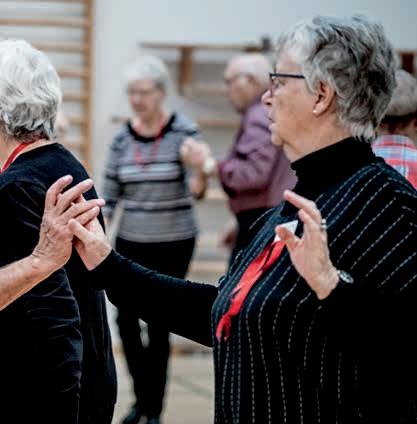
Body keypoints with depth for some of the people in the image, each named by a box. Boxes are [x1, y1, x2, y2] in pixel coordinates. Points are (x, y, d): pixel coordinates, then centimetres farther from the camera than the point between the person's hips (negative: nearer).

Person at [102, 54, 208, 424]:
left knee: (159, 326, 1)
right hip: (130, 243, 3)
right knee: (126, 321, 2)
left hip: (173, 244, -3)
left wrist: (199, 170, -38)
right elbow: (109, 197, 6)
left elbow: (197, 190, -17)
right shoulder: (122, 139, 0)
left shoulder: (184, 131, -10)